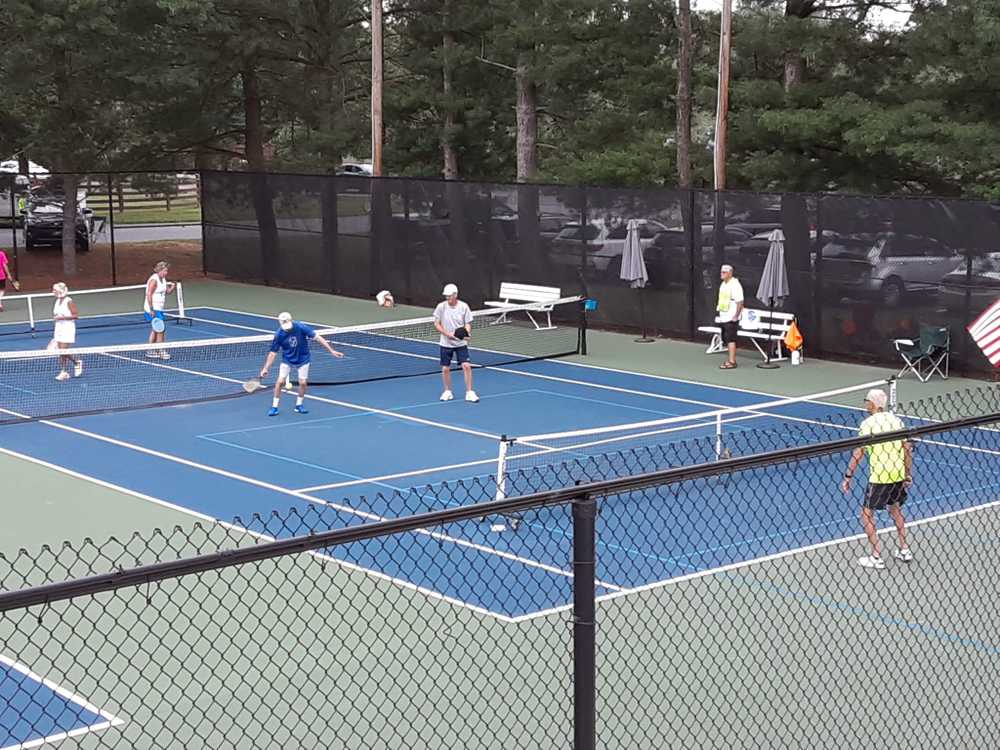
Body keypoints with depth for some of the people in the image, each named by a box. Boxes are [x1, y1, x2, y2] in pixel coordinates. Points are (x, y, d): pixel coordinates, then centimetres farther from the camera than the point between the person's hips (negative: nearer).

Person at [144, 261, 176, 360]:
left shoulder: (163, 279, 10)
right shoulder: (154, 280, -17)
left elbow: (167, 292, 14)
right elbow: (149, 295, -20)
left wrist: (172, 287, -9)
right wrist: (151, 310, -23)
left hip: (159, 309, 10)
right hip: (153, 309, -10)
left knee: (155, 330, 15)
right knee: (160, 330, -9)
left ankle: (151, 351, 22)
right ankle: (161, 351, -3)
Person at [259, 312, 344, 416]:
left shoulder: (300, 327, -24)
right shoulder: (279, 335, -20)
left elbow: (317, 337, -19)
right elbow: (273, 353, -11)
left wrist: (331, 350, -21)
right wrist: (266, 368, -15)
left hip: (302, 359, 0)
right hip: (287, 360, 0)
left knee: (303, 382, -3)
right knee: (280, 381, -9)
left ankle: (299, 405, 19)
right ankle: (274, 407, 5)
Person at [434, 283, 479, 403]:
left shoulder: (464, 307, -9)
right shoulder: (441, 307, -9)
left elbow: (468, 324, -3)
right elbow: (437, 324, -3)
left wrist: (467, 333, -24)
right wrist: (447, 334, -17)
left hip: (461, 343, -1)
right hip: (446, 343, 1)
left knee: (466, 366, -10)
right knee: (445, 368, 6)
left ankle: (469, 392, -1)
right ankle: (447, 392, 25)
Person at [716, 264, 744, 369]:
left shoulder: (735, 285, -15)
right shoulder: (723, 284, 14)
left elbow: (740, 302, -20)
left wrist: (735, 316, -21)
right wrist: (719, 307, 16)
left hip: (731, 318, -9)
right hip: (723, 317, 9)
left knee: (730, 339, -9)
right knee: (726, 340, 13)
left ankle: (732, 362, -8)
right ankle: (731, 359, 21)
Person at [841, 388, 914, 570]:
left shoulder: (868, 424, -10)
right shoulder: (896, 420, 7)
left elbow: (858, 453, -14)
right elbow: (908, 449, 9)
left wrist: (848, 477, -9)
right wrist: (908, 475, 17)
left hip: (879, 477, -7)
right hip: (898, 474, 7)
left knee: (867, 513, 4)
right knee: (895, 508, 26)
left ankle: (876, 558, 1)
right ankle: (904, 551, 30)